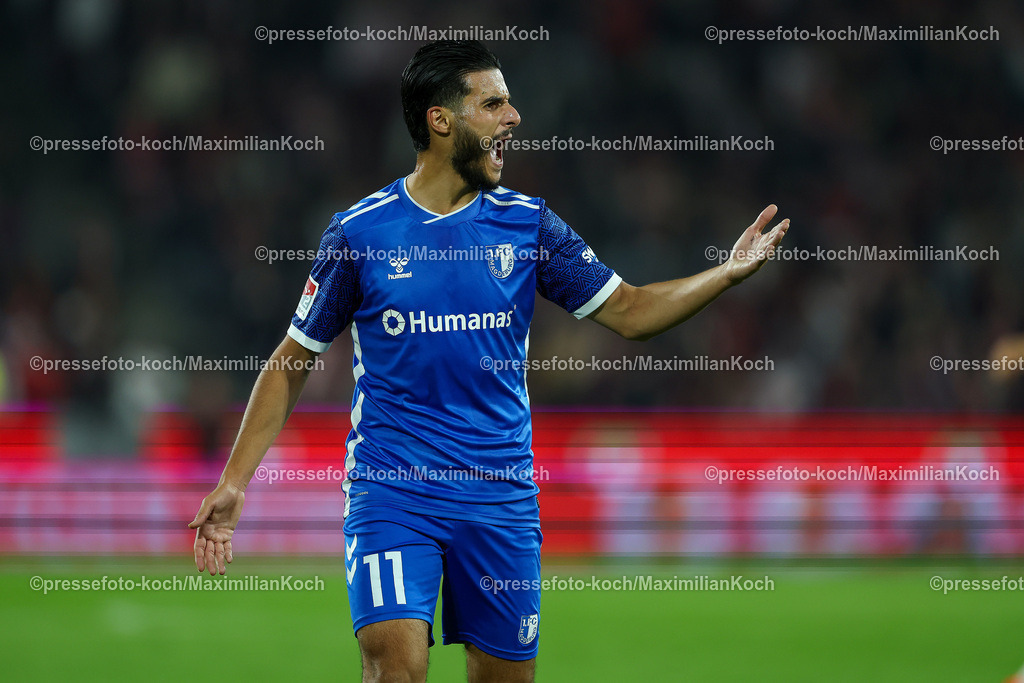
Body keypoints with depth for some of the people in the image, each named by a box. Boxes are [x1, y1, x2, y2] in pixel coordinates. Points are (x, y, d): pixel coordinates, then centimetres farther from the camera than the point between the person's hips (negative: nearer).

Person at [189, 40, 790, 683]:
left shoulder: (527, 223, 5)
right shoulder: (360, 231, -2)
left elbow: (630, 311, 9)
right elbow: (293, 362, 5)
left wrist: (729, 272, -6)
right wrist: (234, 480, 0)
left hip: (501, 494, 3)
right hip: (392, 489, -3)